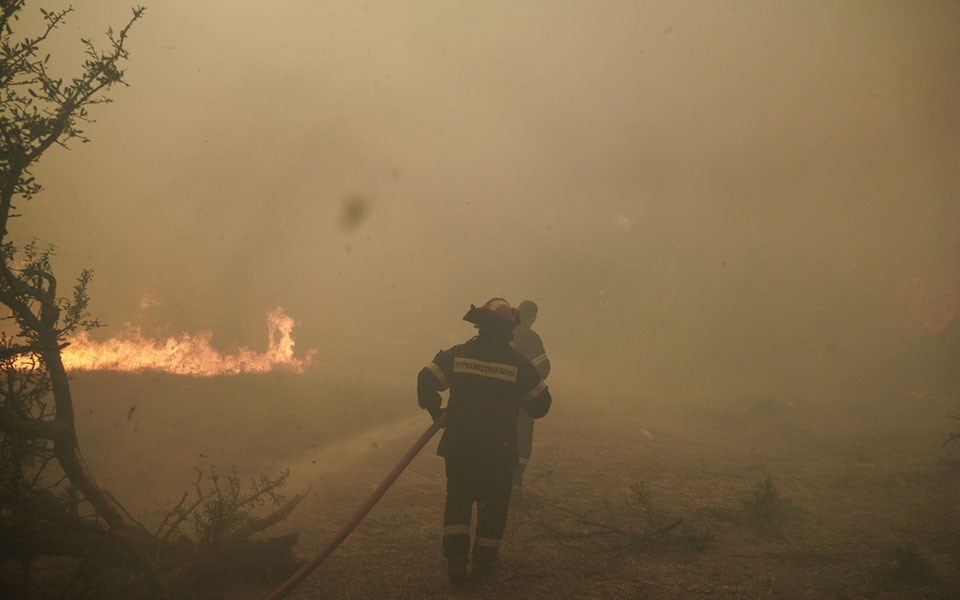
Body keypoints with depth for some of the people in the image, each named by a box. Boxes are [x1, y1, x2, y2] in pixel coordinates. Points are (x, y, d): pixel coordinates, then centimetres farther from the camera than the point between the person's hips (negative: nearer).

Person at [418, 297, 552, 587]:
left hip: (458, 446, 2)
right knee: (493, 504, 15)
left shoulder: (458, 354, -1)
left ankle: (455, 559, 2)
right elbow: (541, 401, 3)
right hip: (499, 451, -1)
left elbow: (426, 380, -5)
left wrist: (437, 413, 10)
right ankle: (483, 563, 23)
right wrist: (528, 409, 26)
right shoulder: (517, 363, -5)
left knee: (457, 500, 16)